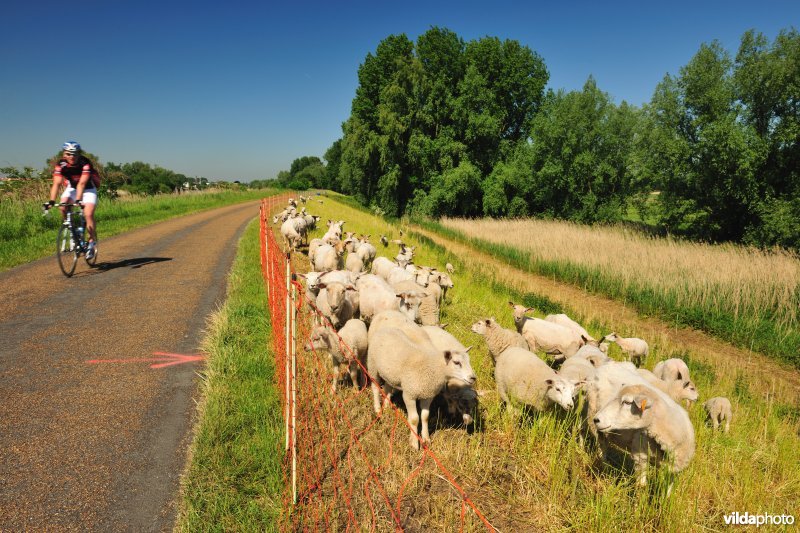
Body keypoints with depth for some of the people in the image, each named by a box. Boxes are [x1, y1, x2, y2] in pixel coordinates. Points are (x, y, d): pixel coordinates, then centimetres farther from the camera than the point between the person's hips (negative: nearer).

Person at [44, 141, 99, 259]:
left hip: (88, 189, -3)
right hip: (72, 188, 3)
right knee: (63, 208, -24)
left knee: (88, 214, -21)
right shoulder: (61, 164, -19)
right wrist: (51, 201, -37)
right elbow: (56, 183, -26)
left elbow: (82, 183, -36)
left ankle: (92, 242, -7)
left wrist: (78, 200, -47)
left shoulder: (85, 163, -28)